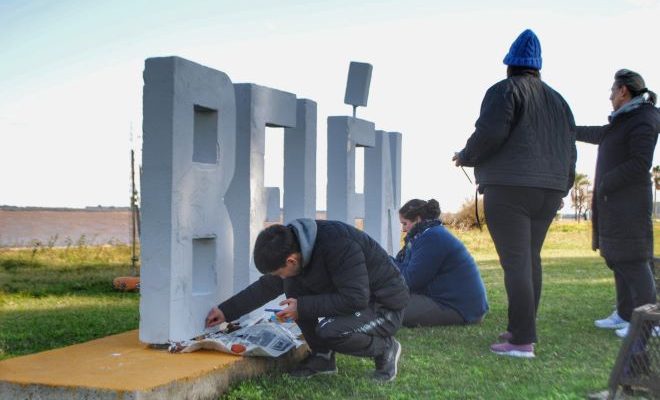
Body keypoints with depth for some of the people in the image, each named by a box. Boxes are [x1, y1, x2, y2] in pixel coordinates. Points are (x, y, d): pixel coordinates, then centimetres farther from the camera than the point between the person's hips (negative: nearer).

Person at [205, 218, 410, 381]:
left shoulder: (339, 245, -33)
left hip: (385, 307, -8)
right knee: (293, 285, -6)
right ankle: (322, 356, 4)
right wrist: (226, 311, 2)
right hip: (353, 297, 8)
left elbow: (356, 299, -33)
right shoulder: (293, 244, -7)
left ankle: (385, 348, -3)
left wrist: (303, 308, -27)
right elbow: (267, 286, 5)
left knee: (328, 331, -31)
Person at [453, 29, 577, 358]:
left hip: (509, 188, -7)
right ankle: (520, 328, 20)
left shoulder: (505, 90, -3)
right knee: (530, 258, 15)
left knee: (515, 261, -9)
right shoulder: (557, 100, 19)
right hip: (548, 191, 8)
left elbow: (489, 133, -16)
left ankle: (523, 341, -11)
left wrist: (465, 156, 2)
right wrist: (560, 189, 26)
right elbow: (570, 150, 19)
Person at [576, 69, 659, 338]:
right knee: (617, 257, 10)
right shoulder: (626, 120, 17)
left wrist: (605, 185, -16)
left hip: (628, 202, -10)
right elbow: (601, 135, 34)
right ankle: (625, 315, 14)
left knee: (631, 260, -11)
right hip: (613, 202, 10)